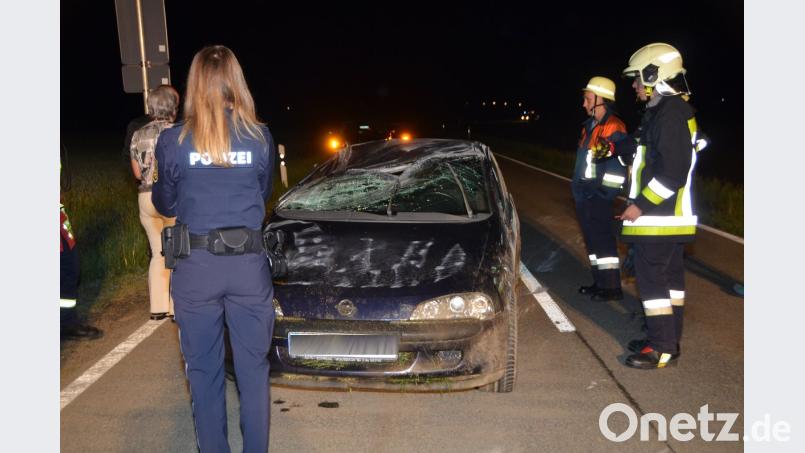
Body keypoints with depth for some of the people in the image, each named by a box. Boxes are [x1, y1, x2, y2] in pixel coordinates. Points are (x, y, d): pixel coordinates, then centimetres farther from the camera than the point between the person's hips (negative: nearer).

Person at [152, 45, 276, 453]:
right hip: (249, 264, 1)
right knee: (253, 368, 14)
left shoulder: (173, 141, -6)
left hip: (196, 266, -1)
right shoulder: (260, 138, -3)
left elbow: (164, 205, 8)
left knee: (203, 369, 13)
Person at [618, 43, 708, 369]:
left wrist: (640, 204, -19)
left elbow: (672, 172, -24)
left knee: (652, 279, -5)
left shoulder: (670, 114, -18)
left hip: (659, 218, -11)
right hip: (670, 216, 11)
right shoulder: (668, 111, 15)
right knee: (670, 277, 15)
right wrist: (641, 202, 20)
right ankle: (667, 340, 25)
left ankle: (663, 349, 1)